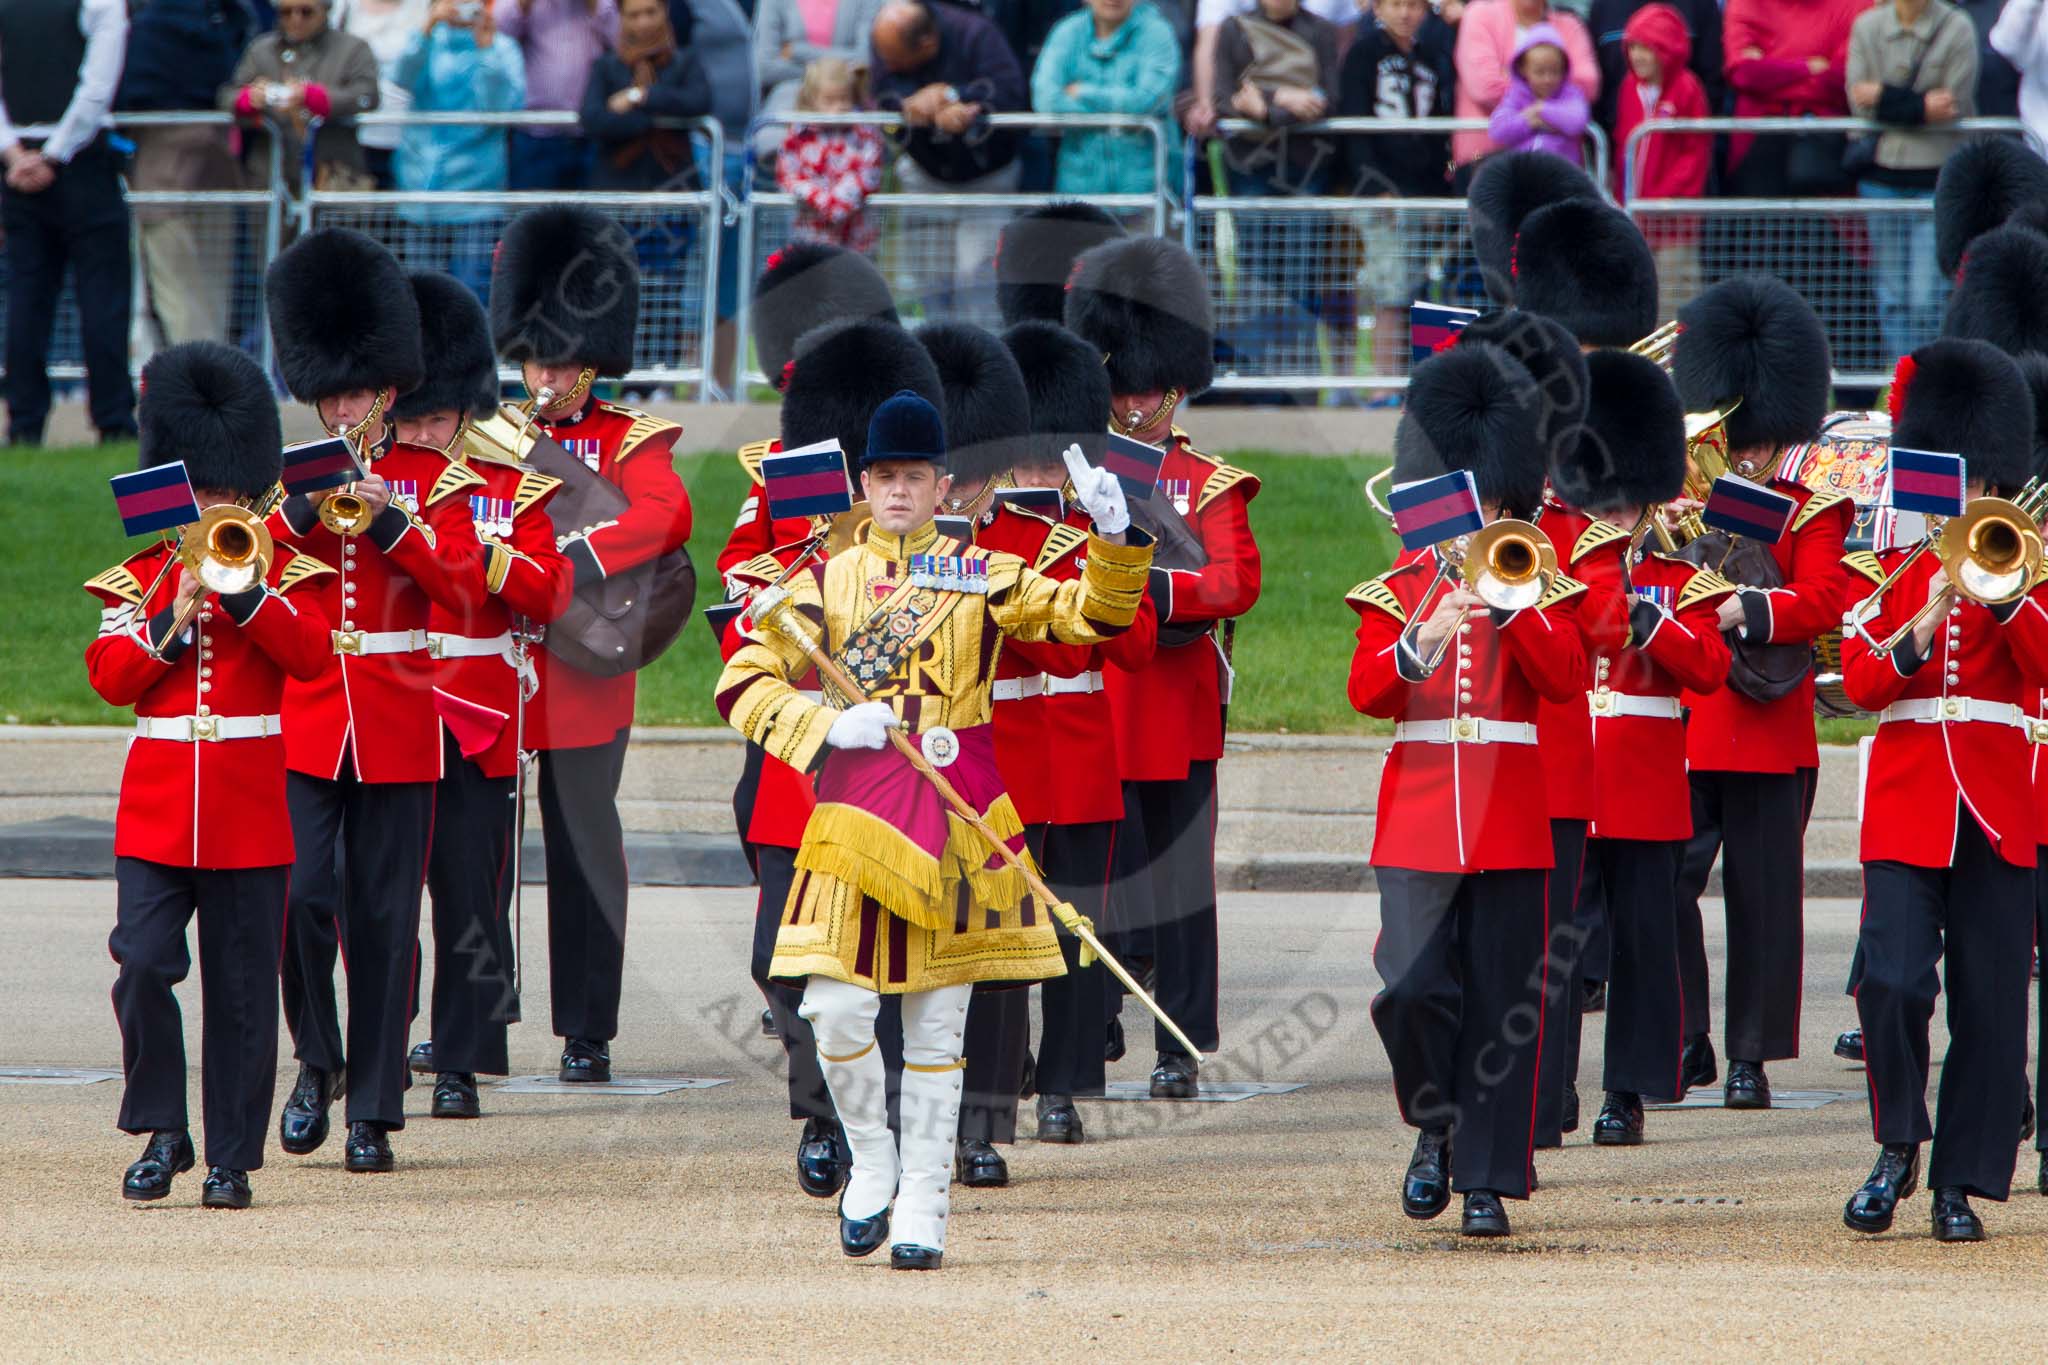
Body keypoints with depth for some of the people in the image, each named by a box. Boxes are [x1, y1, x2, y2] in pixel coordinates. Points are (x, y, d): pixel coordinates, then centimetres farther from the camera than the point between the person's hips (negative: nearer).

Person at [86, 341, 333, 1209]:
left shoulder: (284, 574, 6)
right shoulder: (140, 579, 9)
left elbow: (310, 655, -12)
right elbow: (109, 676, -3)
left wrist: (243, 588, -20)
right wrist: (175, 616, -15)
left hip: (251, 816, -1)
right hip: (156, 811, 1)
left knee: (242, 990, 1)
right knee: (142, 964, -12)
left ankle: (232, 1157, 7)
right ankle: (162, 1131, 2)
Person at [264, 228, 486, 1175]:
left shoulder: (432, 480, 6)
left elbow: (464, 582, -7)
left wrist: (387, 517, -17)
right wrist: (303, 510, -17)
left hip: (397, 723, 0)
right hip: (301, 721, 0)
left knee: (383, 917, 1)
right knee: (300, 894, -13)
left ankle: (374, 1113, 5)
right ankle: (317, 1059, 11)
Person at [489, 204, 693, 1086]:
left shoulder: (629, 441, -1)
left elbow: (666, 517, -19)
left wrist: (571, 558, -29)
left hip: (582, 675, -4)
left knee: (585, 847, 1)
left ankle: (589, 1032, 7)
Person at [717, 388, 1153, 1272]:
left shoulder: (984, 577, 6)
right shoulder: (829, 582, 7)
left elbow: (1094, 613, -1)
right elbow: (743, 686, 4)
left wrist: (1117, 541, -19)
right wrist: (829, 728, -10)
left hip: (956, 808, 0)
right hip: (856, 811, 0)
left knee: (936, 1023, 2)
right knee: (835, 1007, -9)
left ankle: (922, 1207, 8)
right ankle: (871, 1159, 15)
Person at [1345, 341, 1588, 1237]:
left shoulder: (1537, 591, 8)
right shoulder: (1396, 591, 8)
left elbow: (1566, 679, -8)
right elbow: (1365, 691, -6)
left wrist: (1511, 601, -18)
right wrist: (1424, 640, -23)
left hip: (1509, 818, 0)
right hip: (1418, 817, 0)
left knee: (1501, 1002, -1)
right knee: (1412, 987, -13)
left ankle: (1488, 1180, 5)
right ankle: (1434, 1126, 13)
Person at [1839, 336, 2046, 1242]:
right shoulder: (1889, 570, 9)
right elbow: (1859, 682, -2)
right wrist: (1920, 634, -19)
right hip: (1904, 809, -1)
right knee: (1891, 981, -16)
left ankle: (1961, 1183, 7)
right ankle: (1897, 1145, 5)